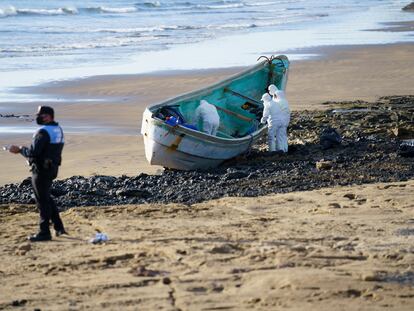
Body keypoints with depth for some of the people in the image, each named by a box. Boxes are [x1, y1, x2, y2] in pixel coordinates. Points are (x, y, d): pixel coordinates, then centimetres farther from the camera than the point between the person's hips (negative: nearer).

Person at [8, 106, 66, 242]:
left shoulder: (43, 132, -19)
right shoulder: (58, 130, 11)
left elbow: (33, 152, -24)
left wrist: (20, 149, -9)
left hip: (41, 169, -9)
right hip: (52, 168, 9)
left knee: (42, 200, -3)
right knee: (46, 198, 21)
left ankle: (44, 232, 1)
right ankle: (59, 227, 22)